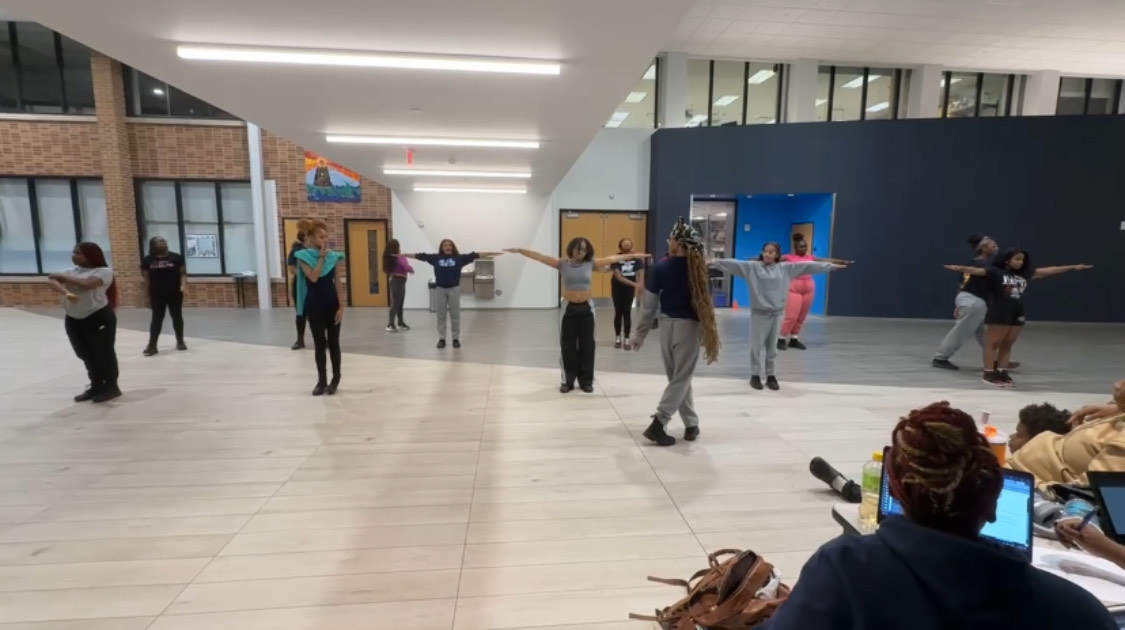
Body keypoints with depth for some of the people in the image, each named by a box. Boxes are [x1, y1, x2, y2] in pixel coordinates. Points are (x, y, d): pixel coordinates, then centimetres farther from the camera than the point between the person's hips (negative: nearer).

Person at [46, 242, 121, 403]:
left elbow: (86, 284, -23)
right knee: (86, 355, 14)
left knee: (104, 353, 1)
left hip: (99, 318, -7)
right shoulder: (70, 272, 9)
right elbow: (51, 281, -8)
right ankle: (97, 386, 27)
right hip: (73, 320, 7)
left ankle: (111, 387, 14)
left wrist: (63, 278, -8)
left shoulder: (104, 271, -8)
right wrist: (66, 293, -27)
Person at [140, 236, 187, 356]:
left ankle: (180, 342, 21)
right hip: (157, 295, 0)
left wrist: (183, 285, -18)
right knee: (157, 319, 2)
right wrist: (148, 295, 6)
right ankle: (152, 345, 6)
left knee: (177, 317, 9)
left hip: (175, 294, 0)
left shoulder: (176, 257, -2)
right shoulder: (148, 260, 1)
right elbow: (147, 279, 6)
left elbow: (183, 273, -2)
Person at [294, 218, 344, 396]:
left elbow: (337, 283, 3)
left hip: (332, 303, 2)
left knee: (333, 342, 7)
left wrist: (341, 306, -2)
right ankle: (321, 380, 16)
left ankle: (335, 379, 19)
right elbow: (313, 277, -19)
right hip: (315, 304, -1)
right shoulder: (304, 256, -4)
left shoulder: (333, 256, 3)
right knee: (319, 344, 5)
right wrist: (321, 257, -13)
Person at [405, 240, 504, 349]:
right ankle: (441, 339, 15)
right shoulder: (435, 258, 3)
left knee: (455, 315, 5)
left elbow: (474, 255, -4)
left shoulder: (459, 258, 0)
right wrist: (404, 255, 5)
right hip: (440, 289, 1)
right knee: (441, 315, 7)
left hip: (454, 289, -1)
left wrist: (492, 253, -8)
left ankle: (456, 339, 14)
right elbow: (421, 256, 4)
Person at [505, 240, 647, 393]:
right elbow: (540, 257, -8)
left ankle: (586, 381, 20)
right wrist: (519, 250, -15)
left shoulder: (591, 263, 0)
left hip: (586, 308, 1)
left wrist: (633, 256, 6)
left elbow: (612, 259, 4)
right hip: (569, 308, -1)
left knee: (587, 345, 8)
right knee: (567, 346, 5)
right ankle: (568, 381, 18)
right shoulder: (562, 264, -4)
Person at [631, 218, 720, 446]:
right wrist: (708, 332, 14)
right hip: (689, 326, -1)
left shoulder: (661, 267, -7)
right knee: (681, 378, 4)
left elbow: (649, 304, -4)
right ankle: (658, 424, -5)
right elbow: (705, 302, 1)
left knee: (678, 377, 14)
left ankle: (691, 424, 20)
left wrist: (640, 334, 4)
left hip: (668, 325, 1)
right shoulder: (699, 268, -5)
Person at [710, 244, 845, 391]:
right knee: (756, 345, 4)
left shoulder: (785, 268, 4)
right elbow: (734, 263, -13)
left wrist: (830, 266, 8)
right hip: (758, 312, -2)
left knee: (772, 346, 10)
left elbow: (807, 266, 6)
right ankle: (755, 375, 16)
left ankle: (771, 376, 21)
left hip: (776, 313, 2)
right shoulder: (752, 267, -4)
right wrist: (714, 262, -23)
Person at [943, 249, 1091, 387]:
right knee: (993, 343, -2)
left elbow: (1048, 271, 22)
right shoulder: (995, 272, -8)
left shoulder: (1025, 274, 12)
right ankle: (988, 373, 1)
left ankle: (1002, 372, 17)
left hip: (1017, 315, 7)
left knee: (1007, 345, 10)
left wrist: (1073, 268, 29)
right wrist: (959, 268, -42)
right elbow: (977, 270, -23)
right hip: (999, 314, -7)